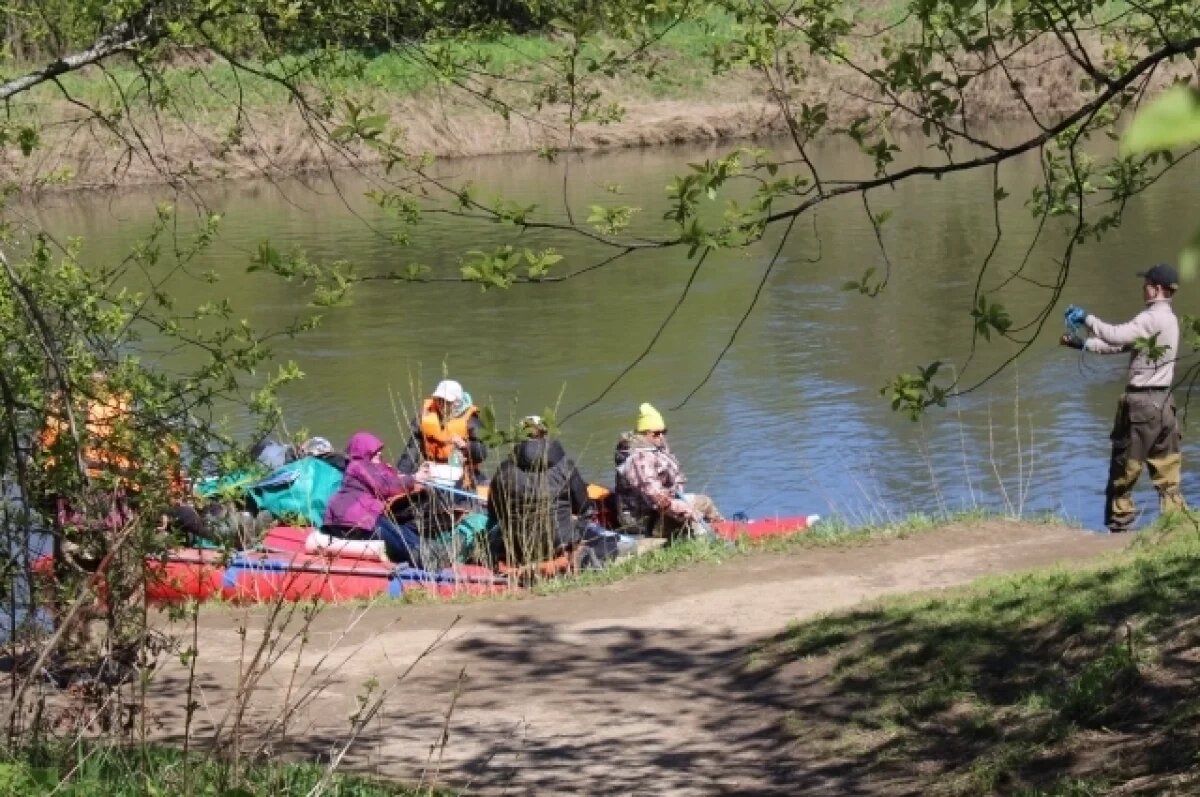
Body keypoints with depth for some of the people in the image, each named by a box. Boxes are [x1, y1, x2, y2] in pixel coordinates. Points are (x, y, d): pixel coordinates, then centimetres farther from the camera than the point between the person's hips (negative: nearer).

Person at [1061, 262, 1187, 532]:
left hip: (1142, 401, -9)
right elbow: (1122, 343, 16)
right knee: (1166, 469, 8)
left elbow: (1116, 335, -24)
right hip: (1163, 401, 9)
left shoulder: (1154, 318, -15)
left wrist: (1086, 318, -12)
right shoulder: (1168, 319, 15)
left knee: (1124, 468, 2)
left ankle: (1120, 524, 7)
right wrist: (1083, 344, 11)